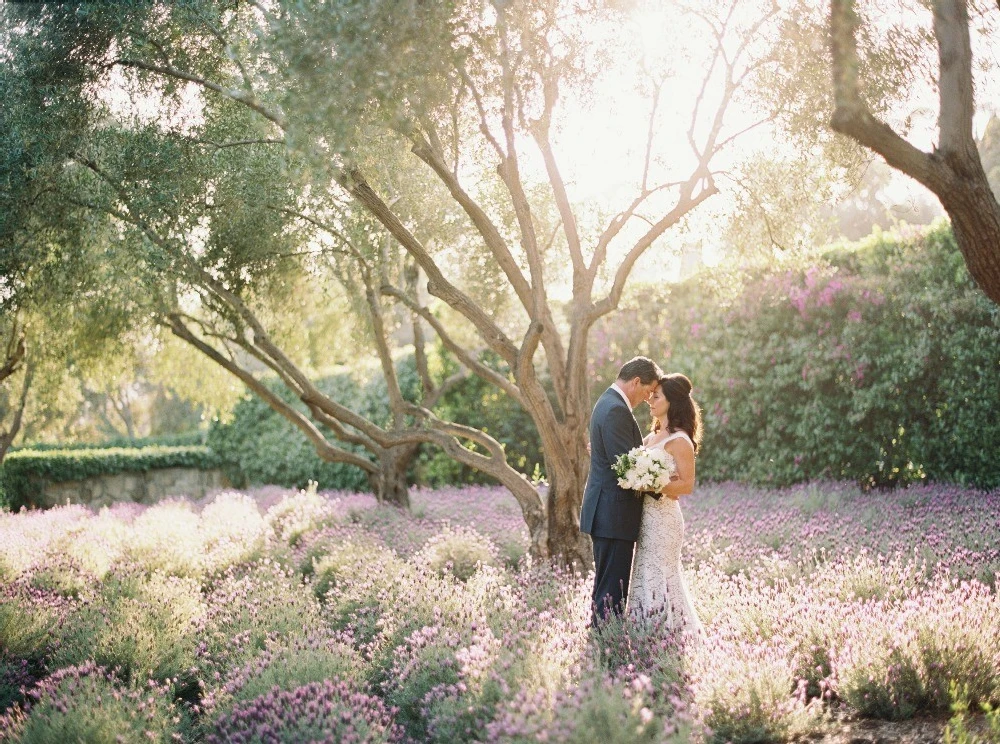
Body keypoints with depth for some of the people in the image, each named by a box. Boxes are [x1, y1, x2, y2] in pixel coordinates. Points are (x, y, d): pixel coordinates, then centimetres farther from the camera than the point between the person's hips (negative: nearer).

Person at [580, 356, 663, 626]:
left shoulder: (608, 402, 16)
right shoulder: (617, 411, -18)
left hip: (606, 512, 11)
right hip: (614, 515, -11)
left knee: (609, 587, 16)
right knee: (612, 590, -7)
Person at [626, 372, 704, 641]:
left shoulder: (680, 441, -11)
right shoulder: (651, 437, 14)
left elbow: (687, 486, -15)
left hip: (664, 516, -8)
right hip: (647, 515, 8)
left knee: (659, 577, -3)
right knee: (646, 576, 11)